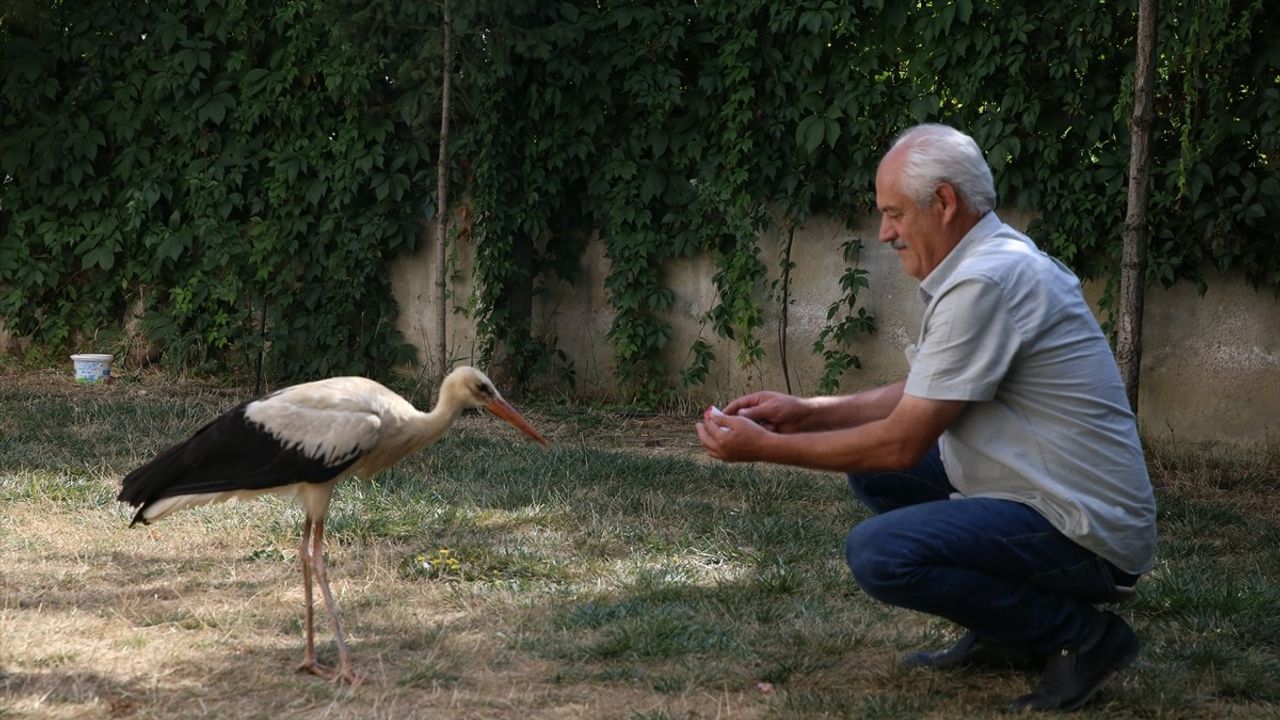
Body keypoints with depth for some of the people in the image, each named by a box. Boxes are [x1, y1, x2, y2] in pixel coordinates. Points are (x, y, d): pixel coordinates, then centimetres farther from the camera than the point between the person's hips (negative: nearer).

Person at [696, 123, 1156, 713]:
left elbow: (902, 443, -19)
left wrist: (765, 448, -11)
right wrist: (806, 411, 13)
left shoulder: (985, 283, -21)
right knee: (871, 466, 15)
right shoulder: (996, 260, 11)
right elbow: (921, 400, 20)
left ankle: (1079, 635, -8)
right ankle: (1001, 636, 16)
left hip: (1085, 534, -10)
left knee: (878, 553, -24)